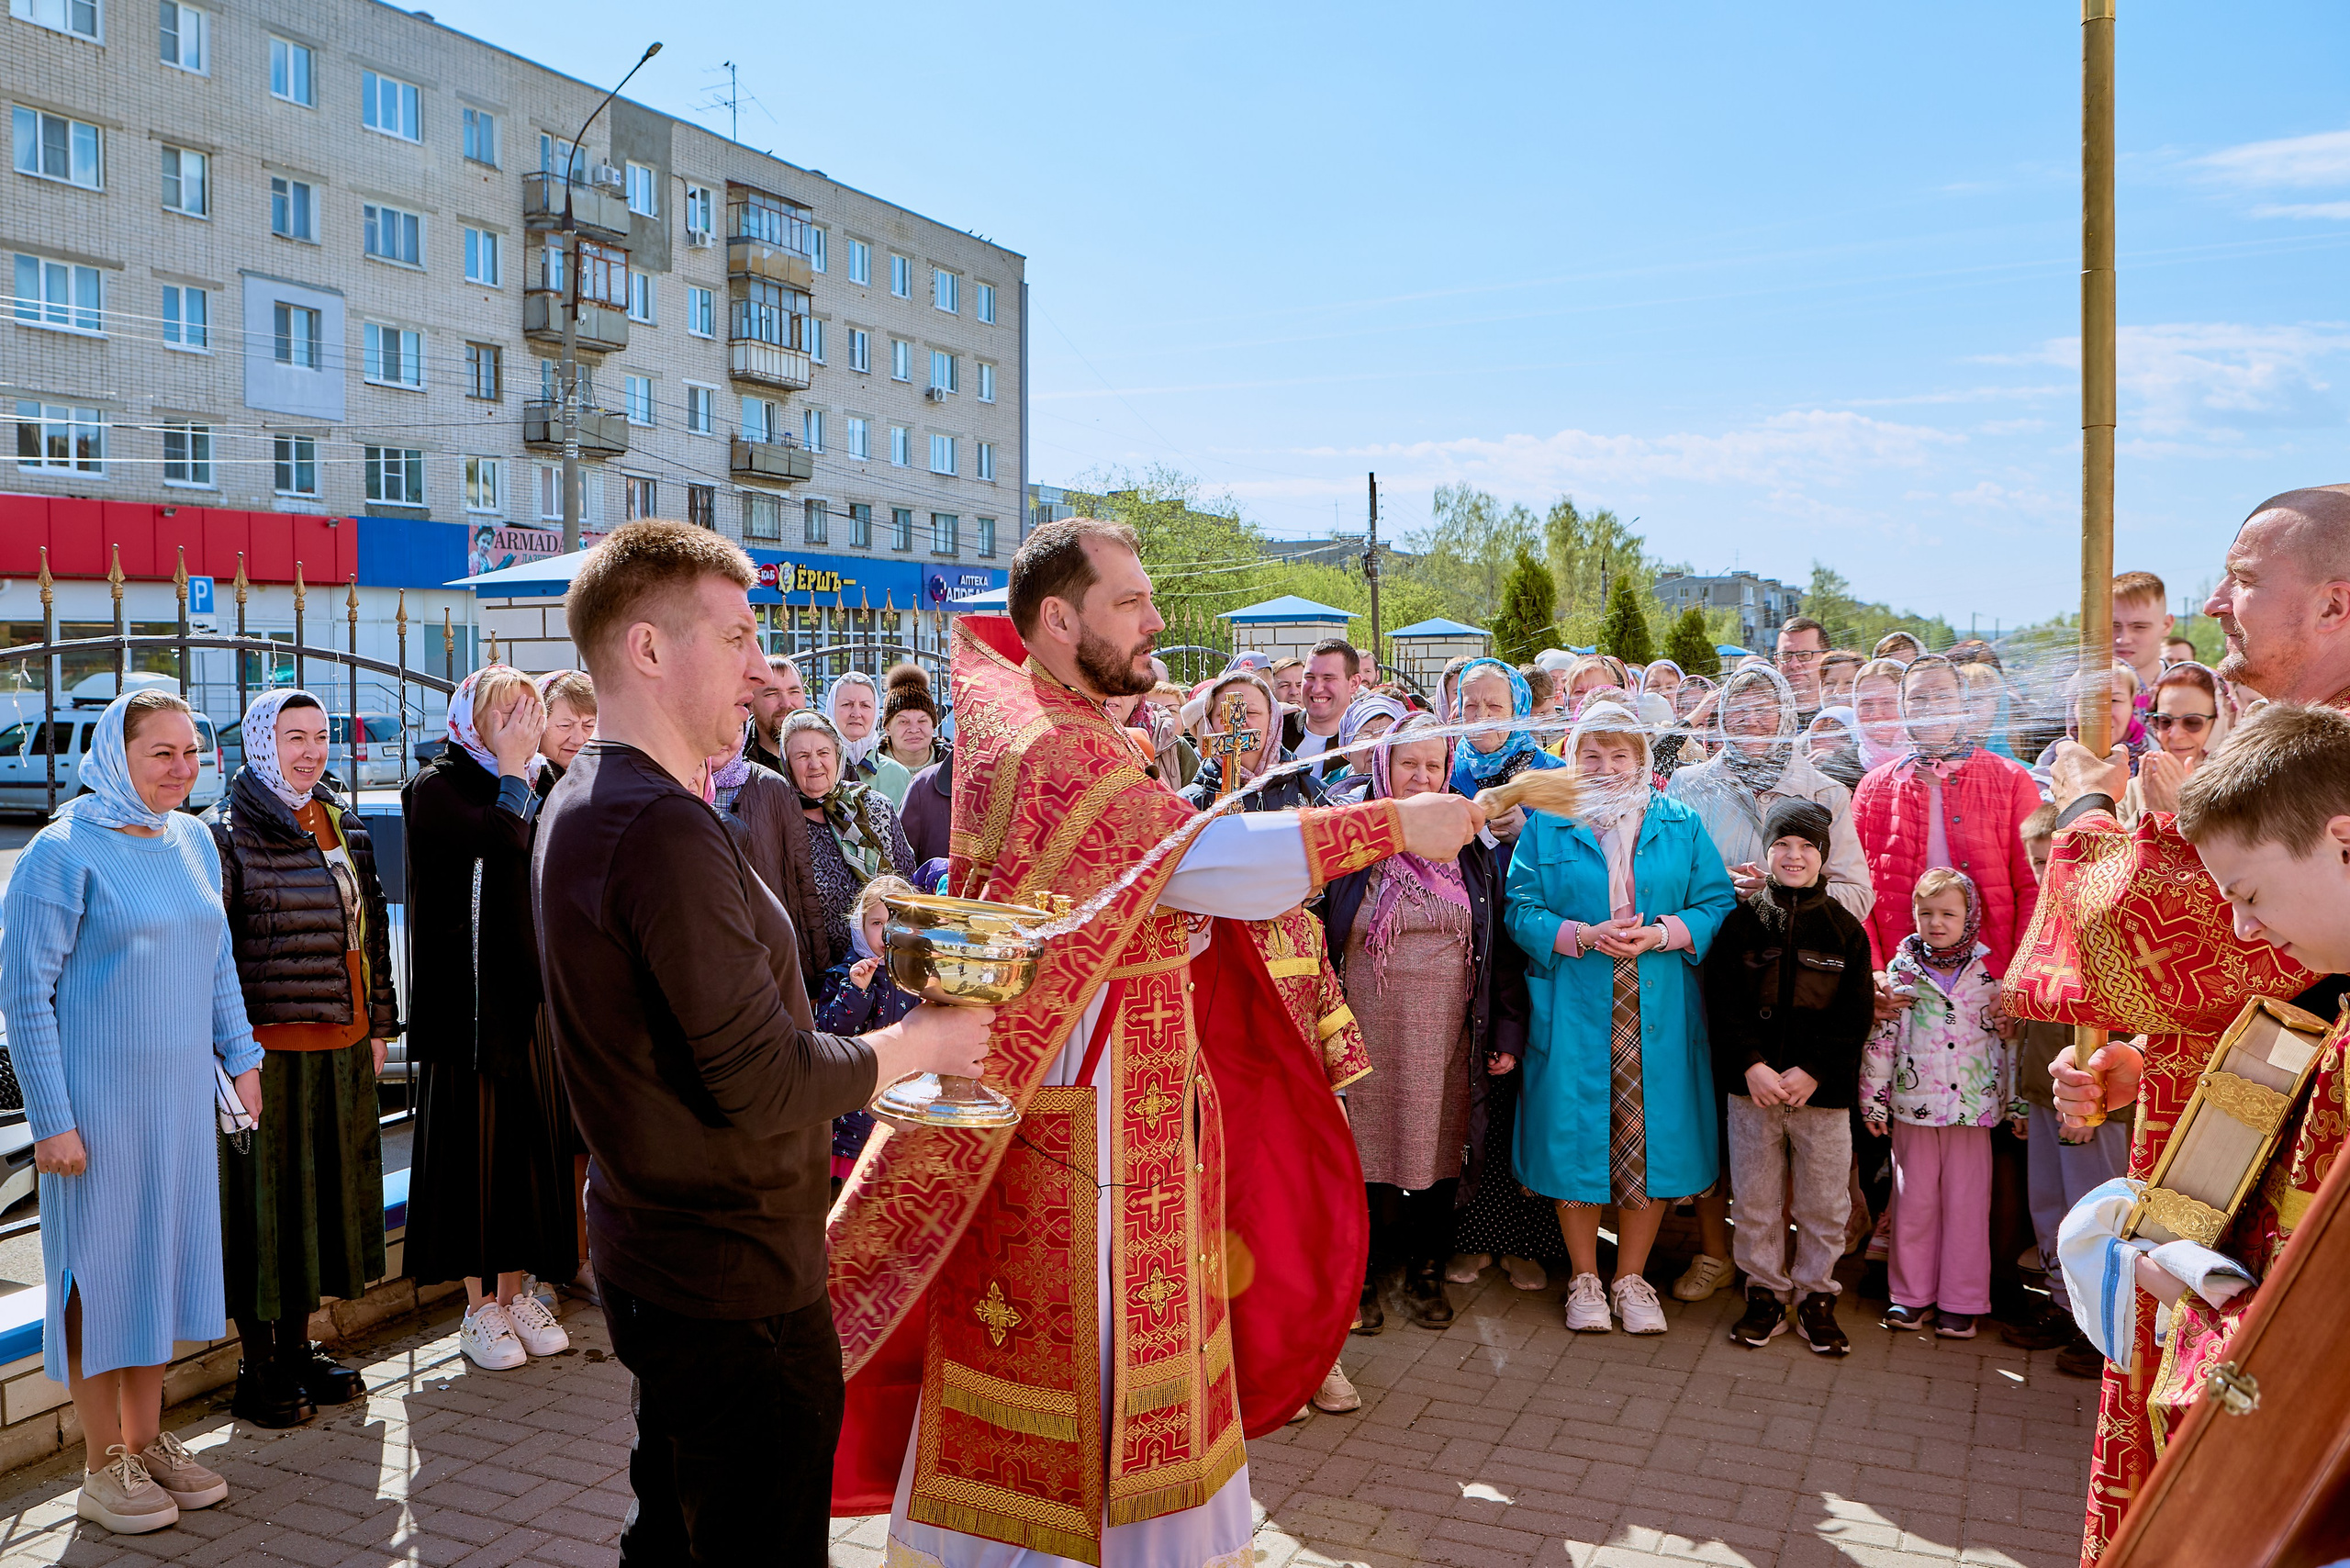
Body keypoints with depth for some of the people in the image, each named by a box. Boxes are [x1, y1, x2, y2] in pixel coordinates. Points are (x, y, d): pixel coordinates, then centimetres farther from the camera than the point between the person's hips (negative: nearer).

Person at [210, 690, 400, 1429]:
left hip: (343, 1047, 7)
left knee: (325, 1192, 14)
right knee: (266, 1196, 2)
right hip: (270, 1049, -7)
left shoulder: (342, 825, 13)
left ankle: (298, 1347, 28)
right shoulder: (227, 832, -8)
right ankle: (258, 1372, 15)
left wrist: (377, 1027, 16)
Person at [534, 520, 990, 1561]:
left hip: (653, 1255, 10)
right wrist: (917, 1044, -10)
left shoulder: (584, 804, 10)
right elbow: (765, 1085, -25)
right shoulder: (662, 828, -24)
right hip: (734, 1280, -10)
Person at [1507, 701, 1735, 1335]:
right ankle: (1584, 1278, 19)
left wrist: (1660, 935, -13)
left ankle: (1631, 1277, 21)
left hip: (1659, 1015, 1)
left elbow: (1716, 903, 4)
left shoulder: (1681, 826, 9)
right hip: (1572, 1013, -1)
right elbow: (1521, 911, 0)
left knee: (1649, 1137, 3)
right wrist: (1581, 935, -16)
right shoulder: (1545, 826, 6)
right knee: (1576, 1135, 2)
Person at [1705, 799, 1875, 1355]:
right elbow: (1721, 1002, -2)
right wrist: (1751, 1065, -14)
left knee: (1824, 1204, 5)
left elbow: (1855, 1015, -1)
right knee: (1756, 1198, 7)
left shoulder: (1845, 928, 3)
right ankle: (1766, 1294, 22)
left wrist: (1812, 1071, -13)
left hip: (1823, 1089, 0)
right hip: (1752, 1085, 1)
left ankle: (1815, 1297, 22)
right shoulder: (1742, 922, 3)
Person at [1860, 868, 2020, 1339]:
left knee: (1966, 1202, 4)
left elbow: (2006, 1040, 6)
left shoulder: (1988, 974, 1)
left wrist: (2014, 1105, 8)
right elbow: (1879, 1040, 3)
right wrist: (1873, 1101, 3)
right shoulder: (1901, 971, 0)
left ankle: (1961, 1301, 15)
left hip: (1972, 1106, 0)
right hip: (1913, 1106, 0)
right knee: (1914, 1200, 7)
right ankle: (1912, 1296, 19)